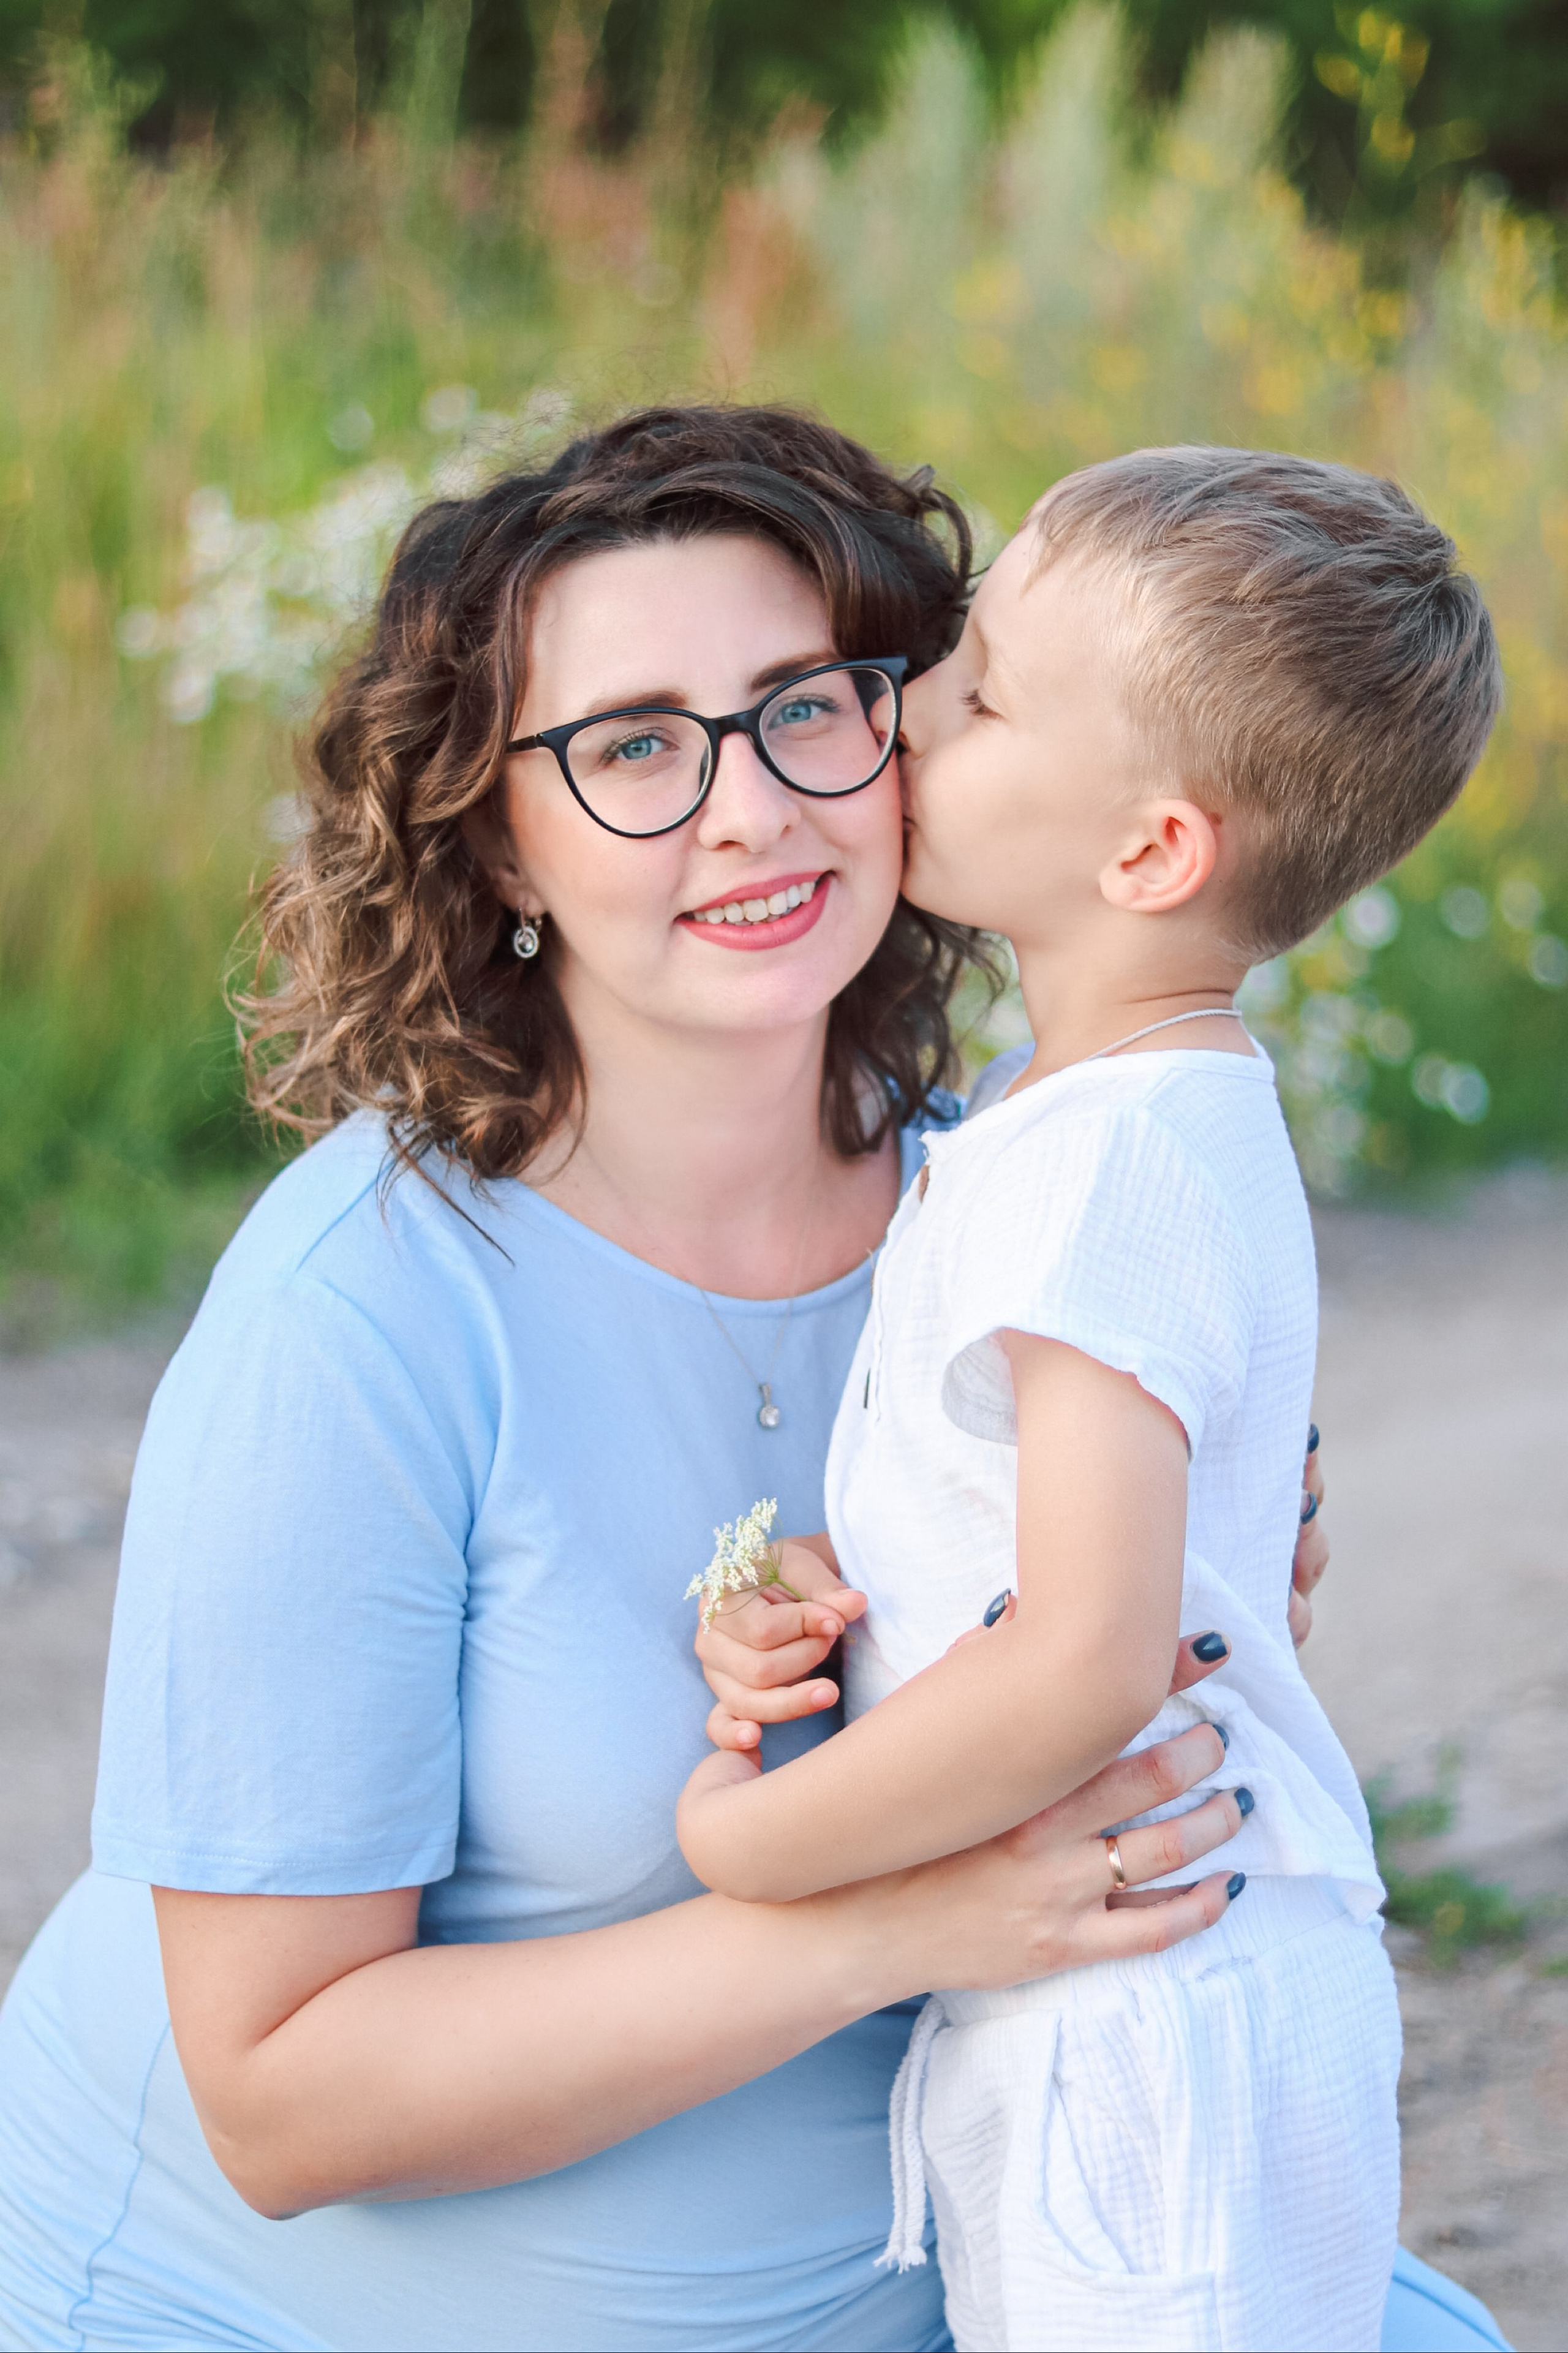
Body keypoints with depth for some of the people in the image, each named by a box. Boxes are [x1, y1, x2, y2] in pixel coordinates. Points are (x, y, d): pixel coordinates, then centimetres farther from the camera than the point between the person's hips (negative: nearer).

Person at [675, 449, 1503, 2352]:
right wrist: (811, 1589, -1)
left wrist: (743, 1843, -16)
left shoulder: (1103, 1161, -22)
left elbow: (1085, 1665, -28)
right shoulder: (1185, 1115, 9)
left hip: (1144, 2046, -9)